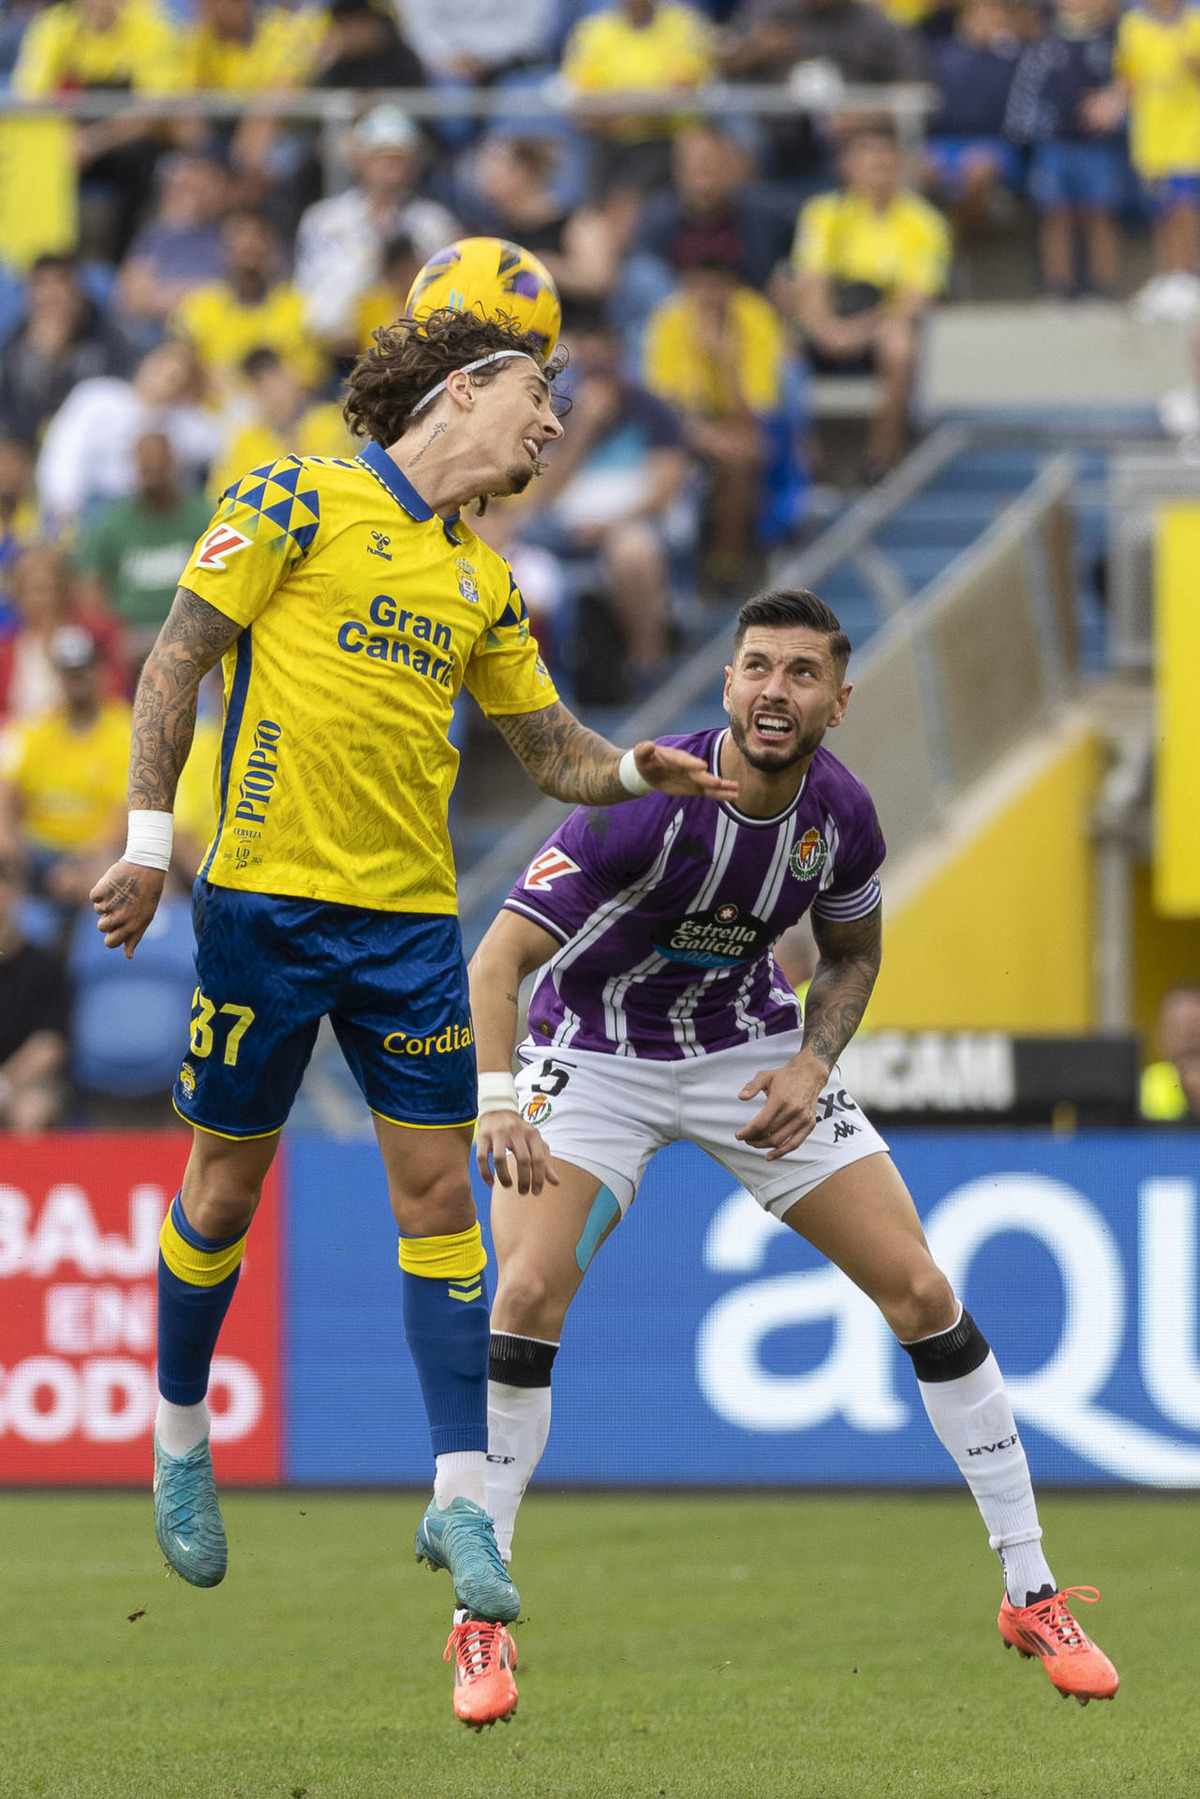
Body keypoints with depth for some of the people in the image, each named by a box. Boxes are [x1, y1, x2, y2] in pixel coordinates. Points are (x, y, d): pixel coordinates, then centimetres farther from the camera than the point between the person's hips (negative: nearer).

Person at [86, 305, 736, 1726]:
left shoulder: (481, 581, 14)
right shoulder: (298, 504, -3)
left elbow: (550, 748, 19)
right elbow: (178, 661, -4)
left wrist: (635, 770, -2)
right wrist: (147, 835, -10)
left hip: (409, 915, 5)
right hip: (266, 899, -5)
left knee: (439, 1188, -2)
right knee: (227, 1180, 5)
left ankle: (460, 1495, 0)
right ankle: (180, 1437, 26)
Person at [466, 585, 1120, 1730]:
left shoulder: (841, 817, -13)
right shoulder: (649, 804, -29)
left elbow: (852, 951, 8)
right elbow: (498, 958, -31)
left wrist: (813, 1064, -10)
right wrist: (497, 1104, -47)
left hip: (753, 1053, 4)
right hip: (595, 1056, -4)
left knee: (919, 1291, -3)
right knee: (527, 1298, -24)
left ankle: (1033, 1596, 9)